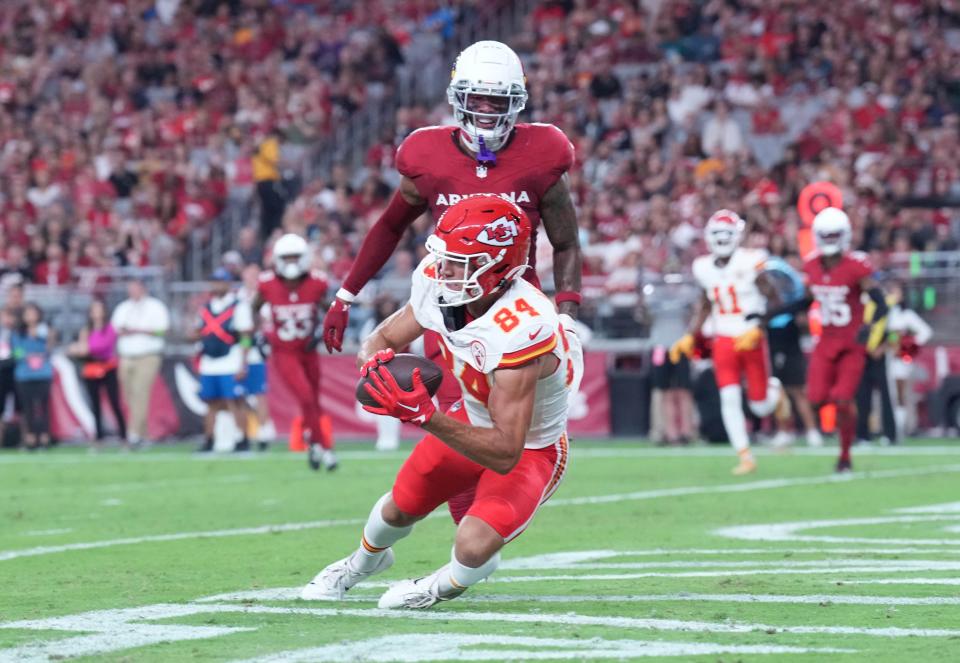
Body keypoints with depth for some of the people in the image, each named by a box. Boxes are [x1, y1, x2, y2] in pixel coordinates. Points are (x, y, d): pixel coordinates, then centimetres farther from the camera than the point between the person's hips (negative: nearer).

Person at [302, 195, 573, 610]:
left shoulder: (520, 331, -42)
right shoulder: (438, 287, -21)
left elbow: (505, 454, -40)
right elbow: (382, 339, -1)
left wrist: (425, 416, -48)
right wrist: (377, 363, -27)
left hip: (529, 449, -6)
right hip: (474, 419, 6)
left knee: (474, 547, -26)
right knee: (400, 508, 18)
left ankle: (446, 584, 12)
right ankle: (365, 560, 56)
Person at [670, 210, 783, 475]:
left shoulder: (750, 262, -13)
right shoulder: (705, 268, 3)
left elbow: (775, 302, -10)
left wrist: (758, 330, -20)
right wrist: (690, 336, 8)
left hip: (751, 340, -4)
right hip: (724, 341, 4)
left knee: (760, 407, 2)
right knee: (729, 398, -10)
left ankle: (774, 388, 38)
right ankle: (745, 457, -2)